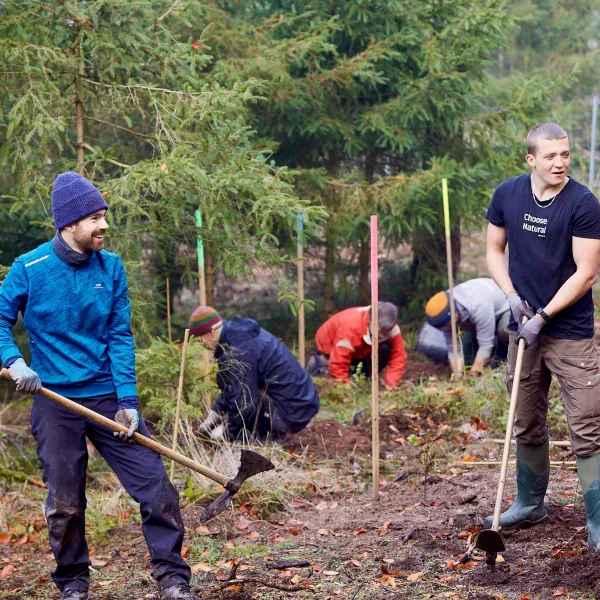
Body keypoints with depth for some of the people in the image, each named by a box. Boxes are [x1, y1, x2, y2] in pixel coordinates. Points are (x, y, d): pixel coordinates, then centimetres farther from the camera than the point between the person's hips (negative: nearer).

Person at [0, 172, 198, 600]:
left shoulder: (111, 267, 1)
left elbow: (120, 337, 1)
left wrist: (128, 400, -6)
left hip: (108, 396, 2)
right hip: (55, 402, -2)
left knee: (156, 487, -4)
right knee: (65, 504, 7)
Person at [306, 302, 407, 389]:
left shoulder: (390, 327, -29)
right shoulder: (350, 328, -44)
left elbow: (398, 356, -26)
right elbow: (337, 366, -43)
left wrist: (390, 383, -39)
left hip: (359, 350, 4)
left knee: (385, 349, -25)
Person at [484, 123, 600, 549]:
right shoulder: (507, 195, 1)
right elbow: (495, 250, 11)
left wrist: (543, 317, -15)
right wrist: (512, 296, -6)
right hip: (524, 328, 5)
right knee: (527, 425, 17)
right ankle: (530, 504, 35)